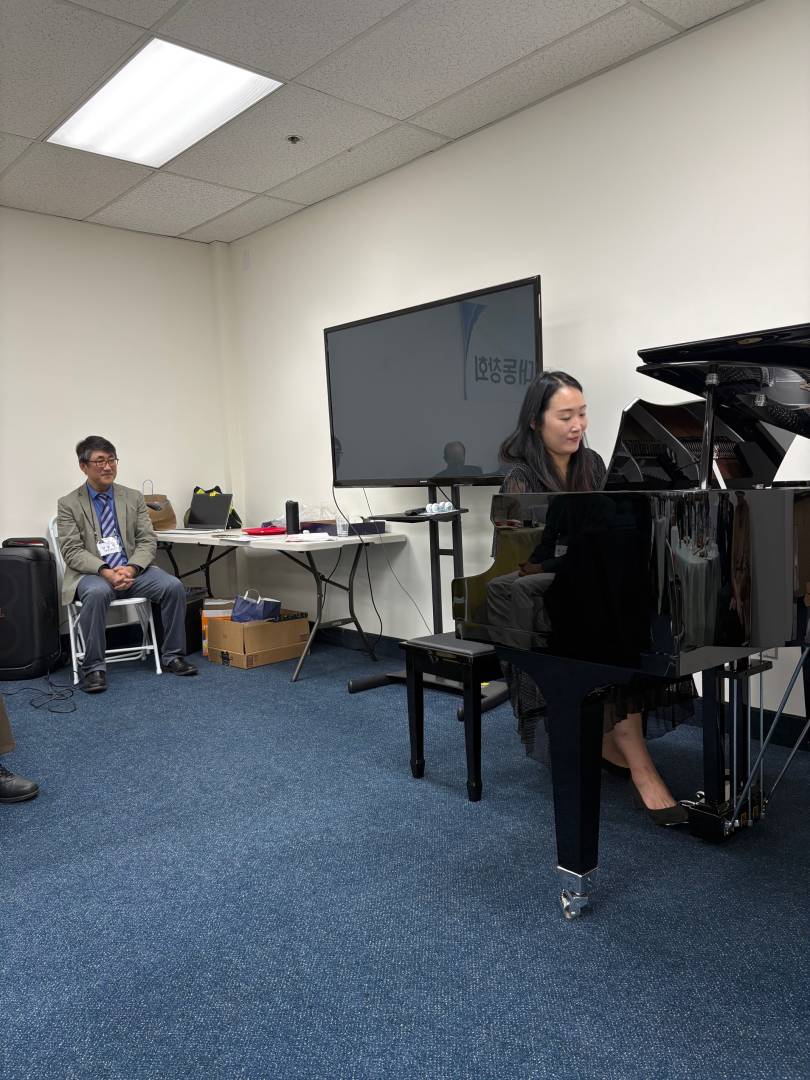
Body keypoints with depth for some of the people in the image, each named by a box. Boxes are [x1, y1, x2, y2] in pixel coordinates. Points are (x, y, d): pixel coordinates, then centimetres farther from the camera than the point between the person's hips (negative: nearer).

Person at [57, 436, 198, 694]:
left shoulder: (134, 498, 10)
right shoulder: (69, 504, 2)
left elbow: (148, 540, 4)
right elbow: (72, 551, -6)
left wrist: (131, 568, -17)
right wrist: (105, 571, -24)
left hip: (132, 570, 3)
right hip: (91, 574, -3)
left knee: (174, 586, -23)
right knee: (97, 593, -38)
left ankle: (172, 656, -7)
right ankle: (94, 667, -24)